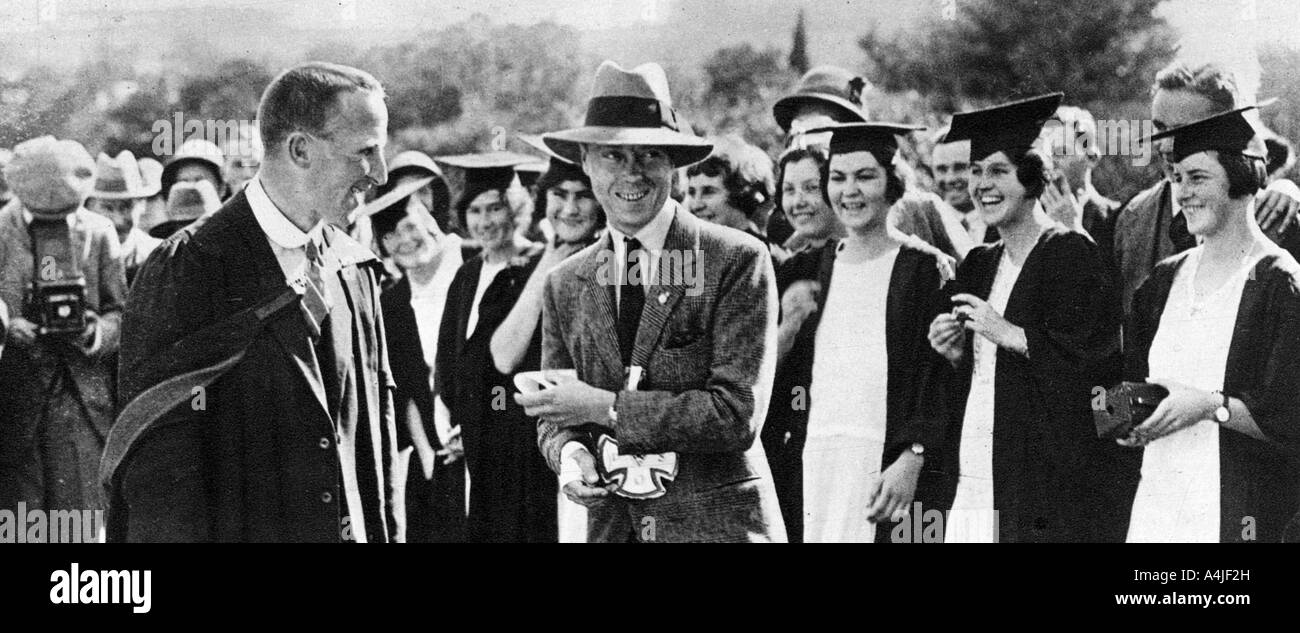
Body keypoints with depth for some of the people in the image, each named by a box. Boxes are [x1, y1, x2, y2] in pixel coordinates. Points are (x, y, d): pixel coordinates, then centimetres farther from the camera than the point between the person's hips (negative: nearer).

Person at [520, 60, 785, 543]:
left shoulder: (738, 261, -8)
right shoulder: (565, 285, 7)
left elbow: (738, 414, -15)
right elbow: (552, 420, 12)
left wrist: (604, 406, -15)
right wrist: (570, 452, -11)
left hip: (719, 522, -3)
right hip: (612, 525, 3)